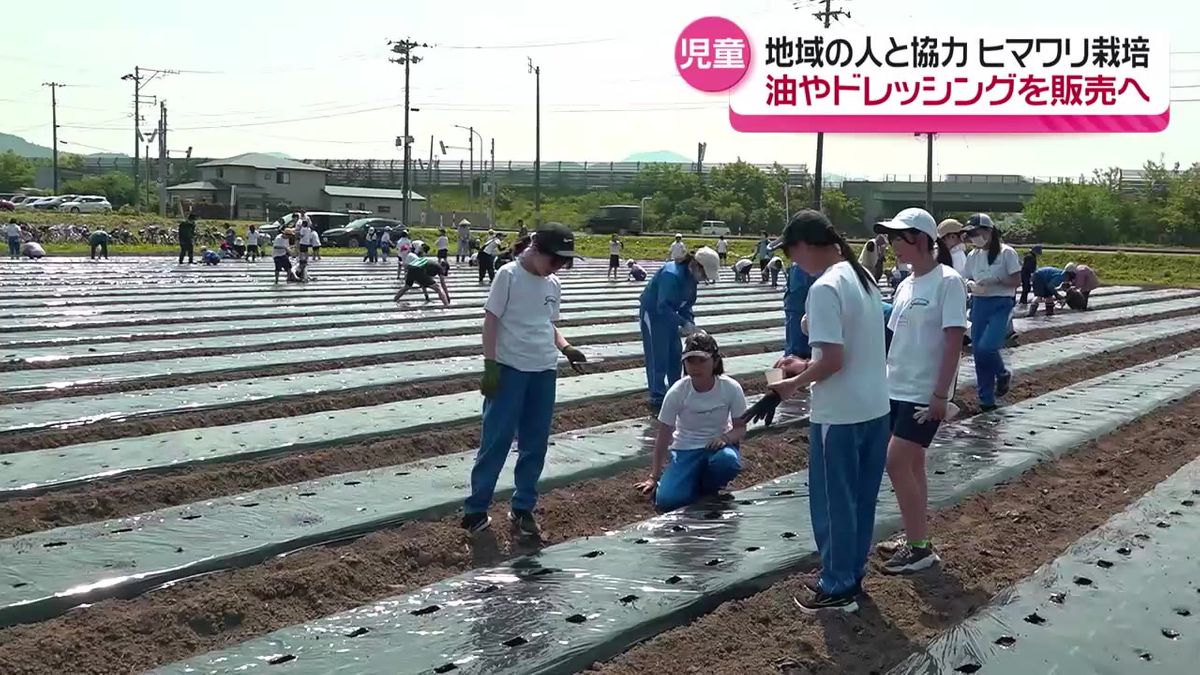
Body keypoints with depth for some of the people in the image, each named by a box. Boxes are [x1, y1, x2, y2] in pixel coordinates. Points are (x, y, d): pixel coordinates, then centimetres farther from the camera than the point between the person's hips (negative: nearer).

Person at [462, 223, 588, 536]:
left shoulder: (553, 285, 10)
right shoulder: (509, 275, -9)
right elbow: (491, 321, -9)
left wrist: (566, 348, 1)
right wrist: (490, 365, -14)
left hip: (544, 372, 6)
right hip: (510, 369, -6)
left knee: (536, 442, 8)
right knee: (496, 440, -3)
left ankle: (523, 508, 19)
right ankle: (476, 508, 7)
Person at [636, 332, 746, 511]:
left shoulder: (731, 388, -17)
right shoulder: (677, 392, -17)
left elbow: (740, 428, -6)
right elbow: (663, 436, -9)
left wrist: (725, 438, -30)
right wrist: (654, 477, -7)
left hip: (717, 444, 1)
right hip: (686, 449, -1)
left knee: (728, 460, -37)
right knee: (667, 501, -24)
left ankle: (708, 488, -2)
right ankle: (696, 483, 11)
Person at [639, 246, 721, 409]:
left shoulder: (692, 278, -3)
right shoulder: (672, 275, -31)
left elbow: (687, 304, 7)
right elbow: (663, 307, -35)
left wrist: (690, 324, -7)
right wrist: (684, 323, -34)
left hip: (668, 315, 9)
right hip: (652, 313, -9)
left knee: (675, 354, 13)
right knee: (658, 357, -5)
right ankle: (657, 397, 4)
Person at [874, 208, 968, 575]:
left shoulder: (948, 281, -13)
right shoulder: (905, 285, 10)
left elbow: (954, 340, -16)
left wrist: (940, 394, -19)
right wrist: (884, 379, 16)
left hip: (925, 393, -8)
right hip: (897, 388, 8)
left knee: (897, 464, -10)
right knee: (911, 465, 12)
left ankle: (919, 547, 0)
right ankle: (917, 541, 21)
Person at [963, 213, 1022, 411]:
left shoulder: (1006, 253, -7)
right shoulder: (973, 256, 9)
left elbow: (1016, 281, -8)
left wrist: (995, 279, -21)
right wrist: (971, 285, -8)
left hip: (1001, 305, -6)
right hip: (979, 304, 6)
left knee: (986, 347, -20)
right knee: (977, 351, 3)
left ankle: (1003, 375, 13)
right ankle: (986, 399, 14)